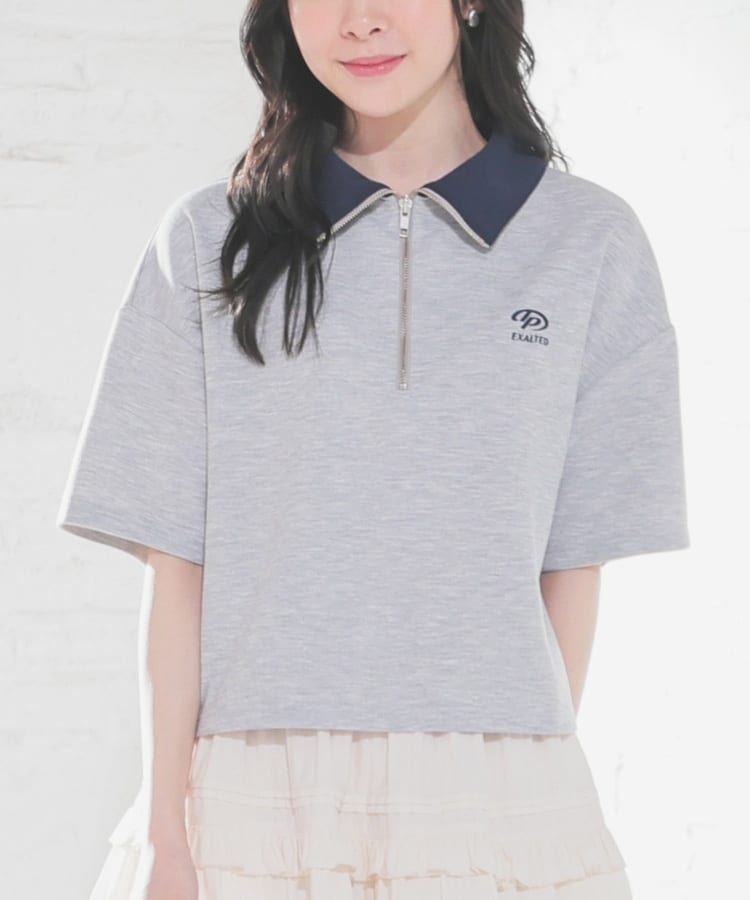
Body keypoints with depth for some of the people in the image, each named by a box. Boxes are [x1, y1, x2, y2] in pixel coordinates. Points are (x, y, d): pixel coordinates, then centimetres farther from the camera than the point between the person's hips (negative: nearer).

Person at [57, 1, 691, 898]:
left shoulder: (593, 241, 5)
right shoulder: (209, 238, 6)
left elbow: (573, 562, 5)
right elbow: (176, 563, 1)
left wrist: (537, 788, 1)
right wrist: (165, 828, -3)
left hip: (498, 803, 0)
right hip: (250, 794, 0)